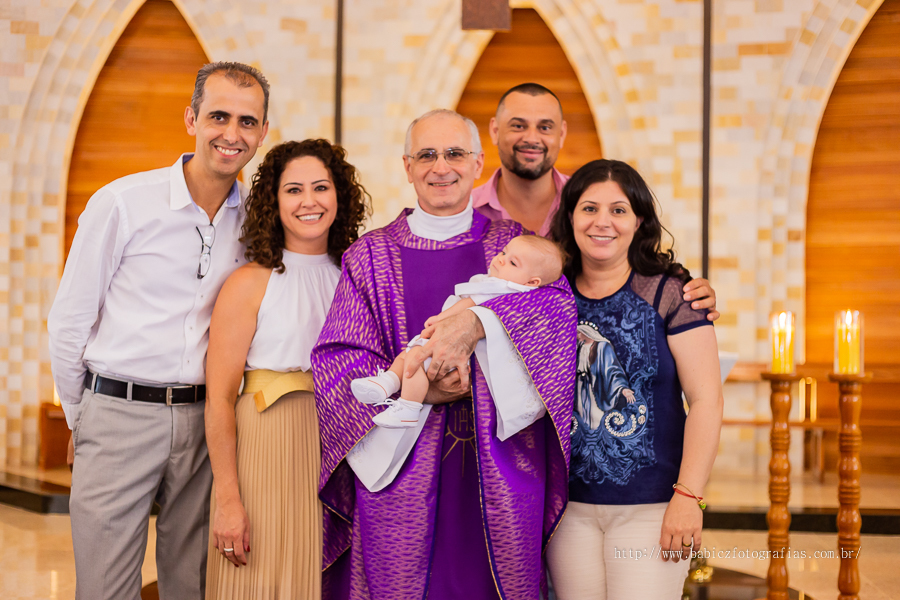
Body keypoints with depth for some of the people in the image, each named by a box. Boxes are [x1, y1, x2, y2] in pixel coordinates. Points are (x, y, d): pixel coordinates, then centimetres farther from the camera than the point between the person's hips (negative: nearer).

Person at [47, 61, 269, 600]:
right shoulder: (124, 202, -6)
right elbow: (69, 321, 1)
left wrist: (217, 412, 12)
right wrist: (82, 415, 7)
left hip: (205, 424, 3)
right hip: (120, 416, -3)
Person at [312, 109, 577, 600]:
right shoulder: (371, 255, 8)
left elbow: (558, 305, -11)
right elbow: (335, 358, -1)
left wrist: (475, 323, -28)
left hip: (498, 465, 0)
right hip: (400, 467, 0)